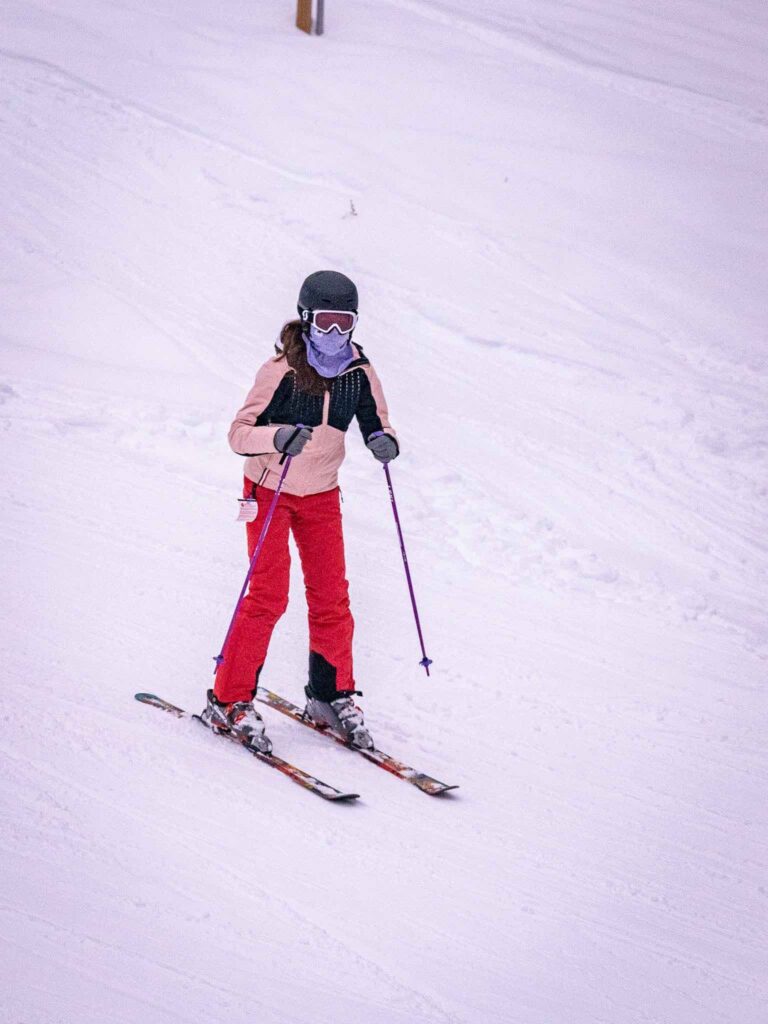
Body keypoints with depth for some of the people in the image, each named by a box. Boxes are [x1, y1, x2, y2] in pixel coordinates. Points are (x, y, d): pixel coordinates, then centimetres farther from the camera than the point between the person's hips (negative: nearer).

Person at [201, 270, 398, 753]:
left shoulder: (359, 372, -8)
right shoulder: (281, 370, -20)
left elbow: (377, 422, 4)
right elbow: (239, 432, -20)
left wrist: (384, 440, -19)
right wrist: (278, 437, -40)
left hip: (322, 495, 4)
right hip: (270, 491, -4)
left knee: (332, 596, 4)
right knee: (269, 595, -10)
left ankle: (332, 695, 19)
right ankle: (229, 701, -1)